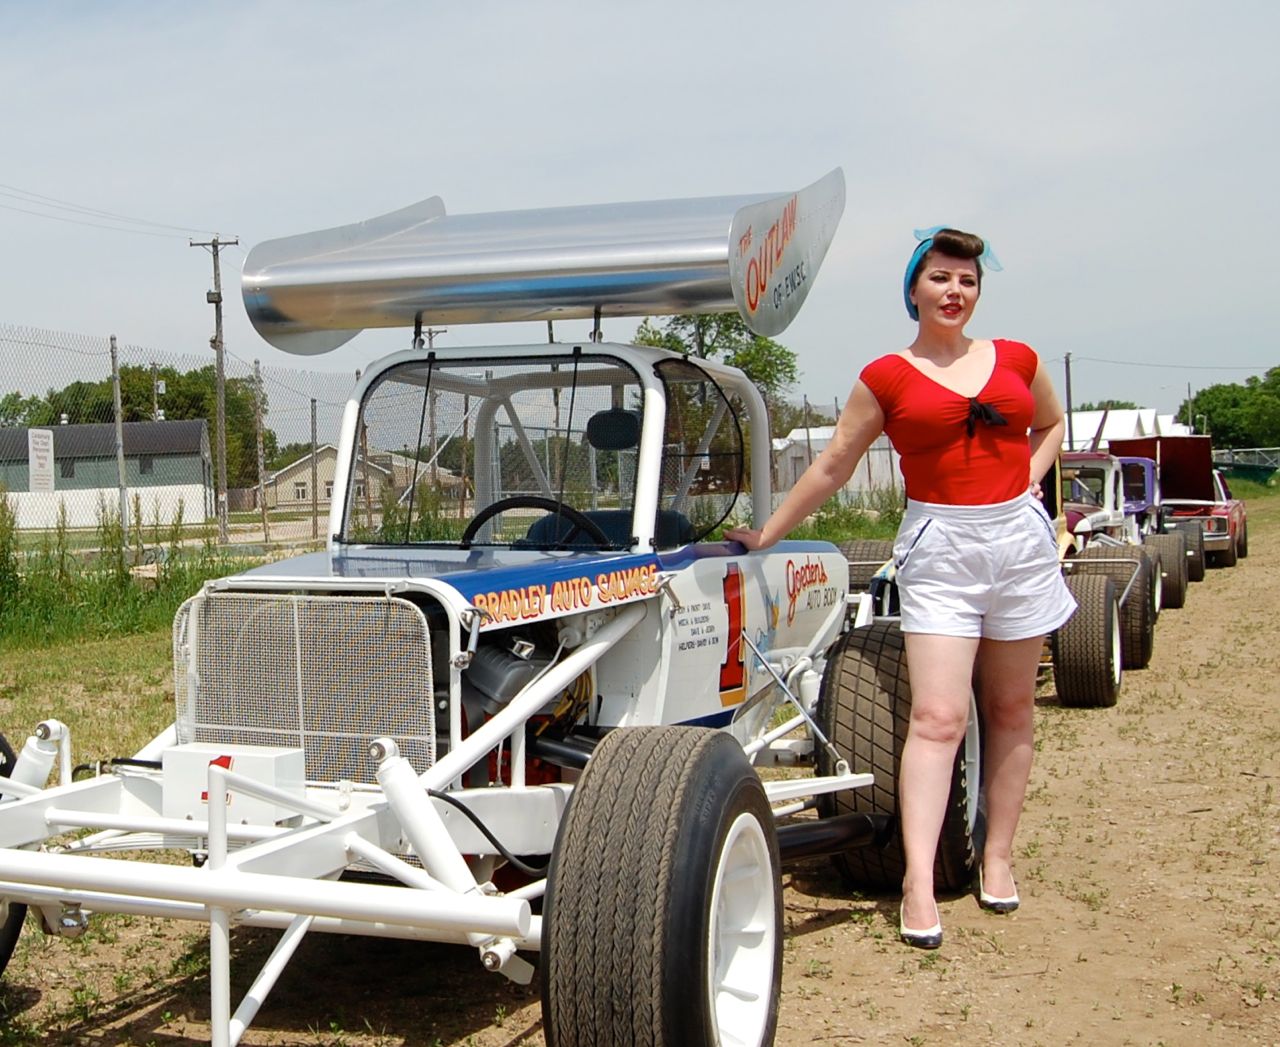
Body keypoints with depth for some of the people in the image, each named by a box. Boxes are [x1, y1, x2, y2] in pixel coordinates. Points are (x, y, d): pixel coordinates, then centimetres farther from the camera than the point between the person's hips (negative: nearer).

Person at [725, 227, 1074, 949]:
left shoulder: (1017, 361, 8)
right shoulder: (887, 378, 0)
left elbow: (1052, 422, 26)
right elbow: (832, 468, 6)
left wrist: (1030, 479, 7)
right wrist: (767, 535, 7)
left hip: (1021, 539, 4)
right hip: (939, 548, -3)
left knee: (1011, 711, 9)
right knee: (937, 717, -12)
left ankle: (998, 858, 22)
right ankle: (920, 884, -13)